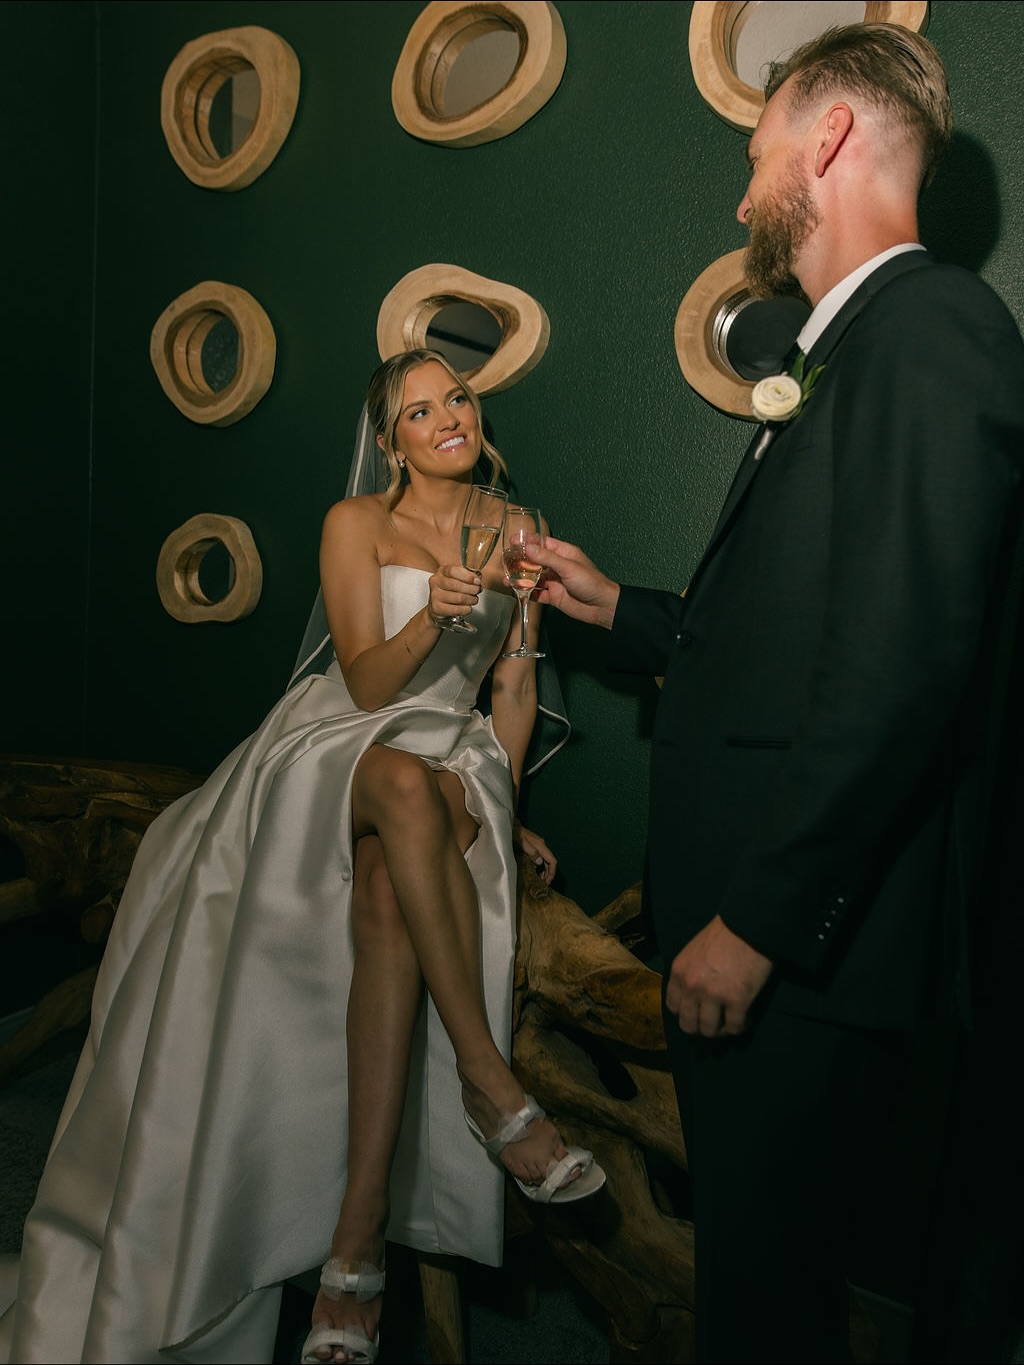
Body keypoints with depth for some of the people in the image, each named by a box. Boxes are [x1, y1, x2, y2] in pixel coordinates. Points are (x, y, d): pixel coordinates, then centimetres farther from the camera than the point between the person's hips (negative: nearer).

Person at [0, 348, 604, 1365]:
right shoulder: (356, 523, 2)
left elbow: (515, 684, 17)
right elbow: (366, 682, -6)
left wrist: (501, 808, 12)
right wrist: (433, 615, -25)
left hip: (450, 758, 2)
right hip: (340, 746, -1)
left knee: (387, 894, -34)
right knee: (407, 787, -41)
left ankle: (358, 1241, -35)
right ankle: (492, 1089, -36)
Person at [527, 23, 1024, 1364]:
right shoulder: (858, 345, 17)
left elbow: (903, 664, -24)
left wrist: (758, 918, -21)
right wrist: (621, 609, 25)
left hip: (805, 938, -9)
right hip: (751, 910, 9)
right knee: (750, 1246, 22)